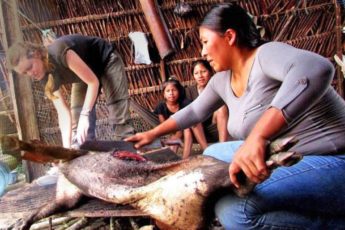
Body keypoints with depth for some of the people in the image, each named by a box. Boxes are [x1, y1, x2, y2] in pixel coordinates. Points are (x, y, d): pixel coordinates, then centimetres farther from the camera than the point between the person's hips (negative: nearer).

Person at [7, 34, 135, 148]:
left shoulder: (59, 52, -36)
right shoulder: (46, 76, -13)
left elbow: (93, 82, -32)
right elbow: (63, 111, -15)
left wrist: (84, 116, -39)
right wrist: (66, 146, -24)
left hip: (106, 61, -7)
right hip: (89, 68, 7)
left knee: (118, 115, -15)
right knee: (77, 116, 1)